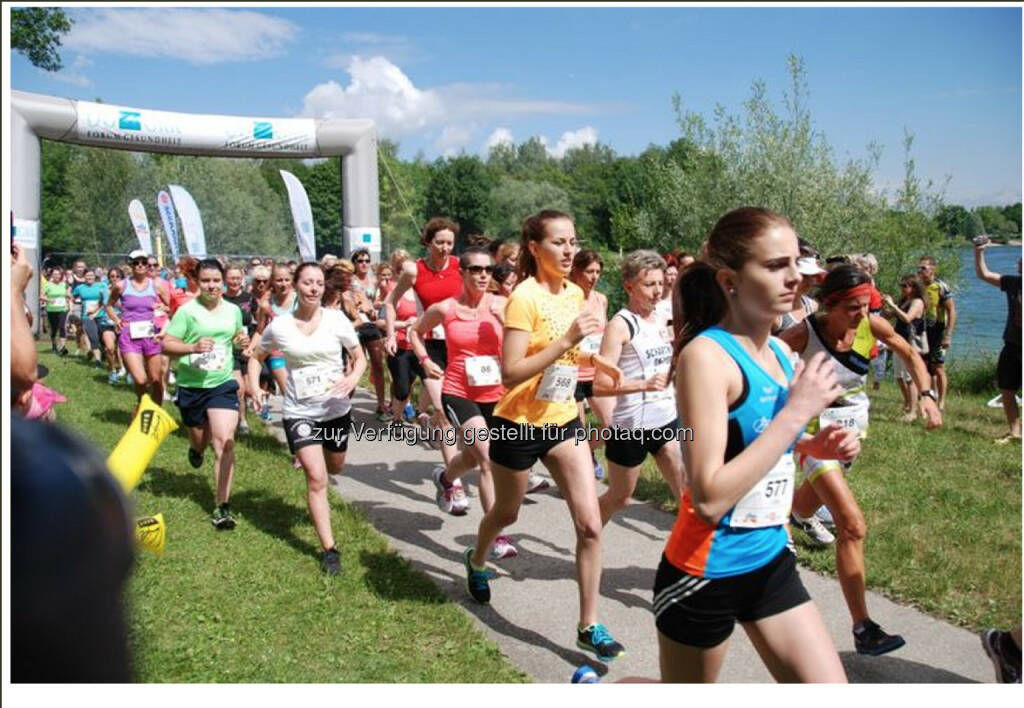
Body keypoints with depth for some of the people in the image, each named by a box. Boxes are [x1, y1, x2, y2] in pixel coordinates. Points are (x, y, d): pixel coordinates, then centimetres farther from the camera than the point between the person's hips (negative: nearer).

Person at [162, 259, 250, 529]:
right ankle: (196, 448, 59)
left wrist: (242, 341, -2)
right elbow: (167, 345, -10)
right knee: (201, 439, 17)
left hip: (223, 384, 1)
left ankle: (223, 507, -9)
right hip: (192, 386, -1)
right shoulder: (187, 311, -9)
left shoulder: (233, 310, 3)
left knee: (224, 442, -13)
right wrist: (193, 347, -26)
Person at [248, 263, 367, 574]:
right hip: (299, 412, -2)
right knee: (317, 478, -11)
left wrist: (353, 378, -22)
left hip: (336, 409, 2)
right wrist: (254, 387, -7)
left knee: (335, 468, 23)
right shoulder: (279, 325, -7)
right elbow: (256, 356, 10)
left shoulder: (336, 319, -9)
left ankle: (306, 456, 62)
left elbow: (360, 357, -1)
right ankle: (329, 548, -1)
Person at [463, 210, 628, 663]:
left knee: (590, 524, -3)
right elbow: (510, 373, -27)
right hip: (519, 425, -5)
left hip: (563, 421, 5)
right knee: (506, 513, 19)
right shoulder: (525, 297, -20)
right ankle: (476, 561, 53)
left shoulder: (574, 293, 3)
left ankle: (589, 626, 11)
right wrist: (567, 340, -32)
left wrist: (596, 361, 1)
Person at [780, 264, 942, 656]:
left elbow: (910, 354, 6)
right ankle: (862, 630, -7)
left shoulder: (872, 325, -10)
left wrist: (927, 395, -8)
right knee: (852, 526, -14)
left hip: (854, 423, 6)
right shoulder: (803, 334, -23)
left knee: (803, 508, 23)